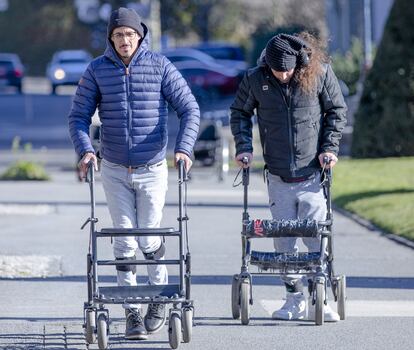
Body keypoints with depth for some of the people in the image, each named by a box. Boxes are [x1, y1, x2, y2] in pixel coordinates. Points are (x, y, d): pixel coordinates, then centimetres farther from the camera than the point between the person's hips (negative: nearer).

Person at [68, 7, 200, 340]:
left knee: (149, 239, 0)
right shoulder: (98, 70, -1)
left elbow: (189, 109, -6)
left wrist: (184, 148, -20)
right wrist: (85, 150, -15)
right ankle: (132, 312, 7)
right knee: (125, 242, -1)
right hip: (115, 170, 1)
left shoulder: (160, 66, -5)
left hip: (152, 169, -1)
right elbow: (79, 115, 3)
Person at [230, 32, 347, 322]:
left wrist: (330, 147, -1)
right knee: (284, 241, 1)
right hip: (278, 178, 1)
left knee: (317, 238, -3)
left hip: (312, 175, -1)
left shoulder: (320, 73, -6)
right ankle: (295, 300, 12)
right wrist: (244, 146, 1)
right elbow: (240, 112, 13)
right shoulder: (255, 80, -4)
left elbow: (337, 111, 7)